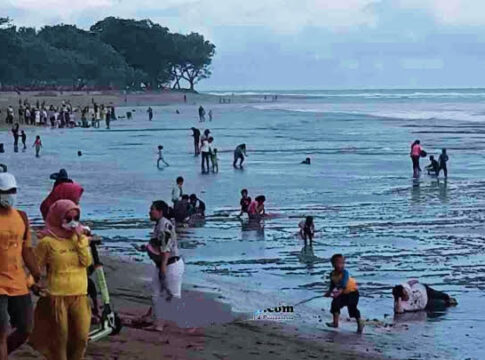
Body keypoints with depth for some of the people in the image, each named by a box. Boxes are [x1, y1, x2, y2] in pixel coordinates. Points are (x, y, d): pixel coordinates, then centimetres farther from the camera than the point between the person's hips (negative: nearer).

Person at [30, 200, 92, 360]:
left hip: (79, 295, 4)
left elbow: (87, 261, -3)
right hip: (57, 296, -4)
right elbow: (36, 267, 2)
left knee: (82, 337, 2)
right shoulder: (47, 241, -5)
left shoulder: (80, 237, 10)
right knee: (60, 337, 2)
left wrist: (80, 239, -9)